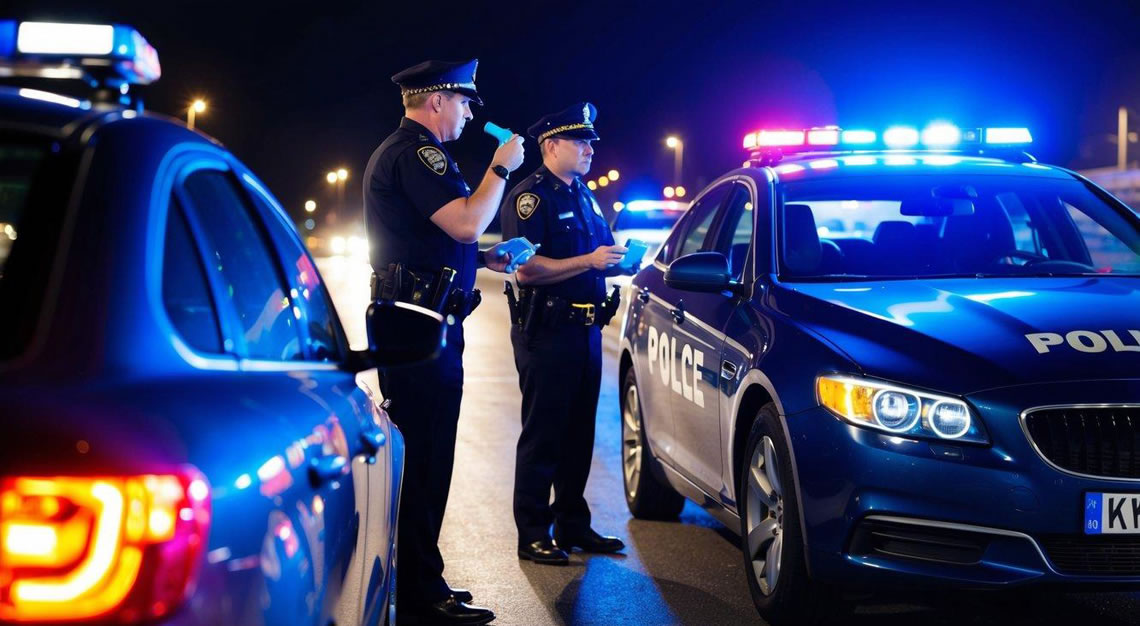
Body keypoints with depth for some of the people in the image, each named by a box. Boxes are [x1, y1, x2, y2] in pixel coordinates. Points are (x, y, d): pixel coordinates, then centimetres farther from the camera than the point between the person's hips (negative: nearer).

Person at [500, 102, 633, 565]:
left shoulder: (583, 196, 16)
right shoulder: (530, 196, -12)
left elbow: (599, 253, 26)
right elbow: (526, 269, -22)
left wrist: (617, 259, 3)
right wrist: (590, 261, -23)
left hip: (585, 331, 9)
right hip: (546, 332, -8)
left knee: (579, 434, 13)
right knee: (542, 435, -3)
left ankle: (573, 524, 23)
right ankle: (533, 535, 3)